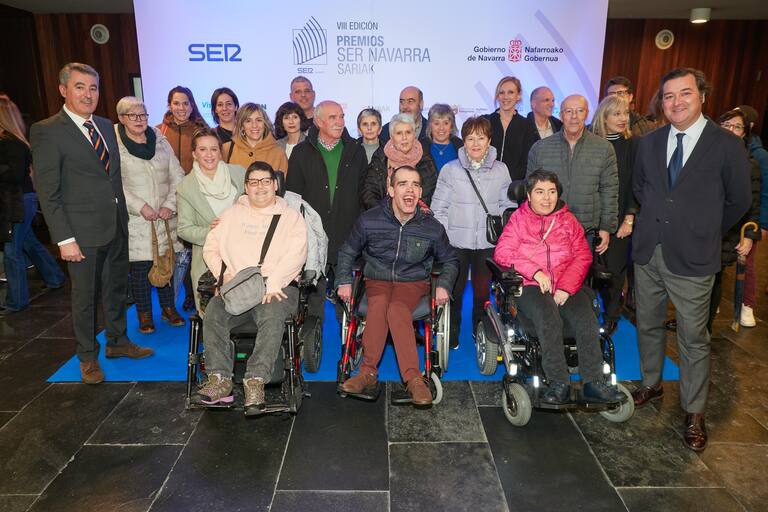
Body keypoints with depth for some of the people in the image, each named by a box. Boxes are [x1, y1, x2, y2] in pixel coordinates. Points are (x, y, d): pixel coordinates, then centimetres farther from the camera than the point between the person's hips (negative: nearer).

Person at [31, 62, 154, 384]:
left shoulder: (106, 126, 10)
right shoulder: (47, 132, -10)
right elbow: (48, 192, -13)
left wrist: (124, 216, 8)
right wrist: (64, 239, -16)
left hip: (117, 226, 6)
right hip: (83, 232, -6)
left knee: (117, 288, 18)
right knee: (85, 296, 8)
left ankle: (117, 342, 37)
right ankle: (88, 357, 25)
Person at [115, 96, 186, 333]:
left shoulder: (160, 141, 9)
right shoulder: (115, 145, -3)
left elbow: (177, 175, 6)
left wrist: (170, 205, -6)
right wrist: (140, 207, -16)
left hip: (165, 217, 3)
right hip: (135, 220, -3)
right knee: (139, 267, 2)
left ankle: (169, 308, 25)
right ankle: (144, 314, 18)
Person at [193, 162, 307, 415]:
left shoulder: (291, 217, 11)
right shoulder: (232, 214, 22)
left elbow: (296, 255, -5)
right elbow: (210, 248, 17)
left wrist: (271, 284, -18)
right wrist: (225, 274, -3)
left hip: (276, 289, -3)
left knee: (273, 317, -35)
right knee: (213, 313, -26)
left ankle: (255, 381, -32)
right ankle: (220, 379, -22)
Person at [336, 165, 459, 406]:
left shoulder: (432, 228, -3)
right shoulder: (369, 221, -4)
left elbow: (450, 261, 14)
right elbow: (347, 252, 12)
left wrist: (444, 285, -3)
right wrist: (344, 281, 0)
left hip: (413, 283, 0)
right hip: (377, 280, 1)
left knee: (396, 309, -35)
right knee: (379, 303, -36)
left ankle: (413, 379, -35)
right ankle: (368, 372, -29)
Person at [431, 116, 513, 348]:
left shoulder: (500, 170, 3)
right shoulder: (450, 170, -2)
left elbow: (508, 205, 9)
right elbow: (439, 208, -1)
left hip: (487, 242, 1)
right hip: (456, 242, -1)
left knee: (482, 290, 11)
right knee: (454, 290, 8)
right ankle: (451, 335, 26)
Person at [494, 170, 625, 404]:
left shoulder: (568, 220, 18)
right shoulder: (518, 219, 12)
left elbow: (583, 255, 8)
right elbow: (502, 253, -2)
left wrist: (566, 288, -9)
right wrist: (535, 271, -15)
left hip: (567, 286, 3)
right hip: (531, 287, -2)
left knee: (586, 319, -26)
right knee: (549, 317, -33)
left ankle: (593, 382, -20)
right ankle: (558, 383, -28)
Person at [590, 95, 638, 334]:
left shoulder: (632, 145, 1)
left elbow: (635, 185, 0)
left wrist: (629, 219, -7)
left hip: (620, 219, 0)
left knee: (615, 268, 4)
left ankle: (611, 318, 19)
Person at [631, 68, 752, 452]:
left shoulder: (727, 145, -7)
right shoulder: (649, 142, 5)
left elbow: (739, 201, 1)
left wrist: (703, 232, 8)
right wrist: (659, 219, 13)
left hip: (692, 260, -4)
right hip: (648, 251, 4)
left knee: (694, 338, 5)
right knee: (648, 325, 17)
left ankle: (694, 413, 20)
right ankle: (651, 384, 37)